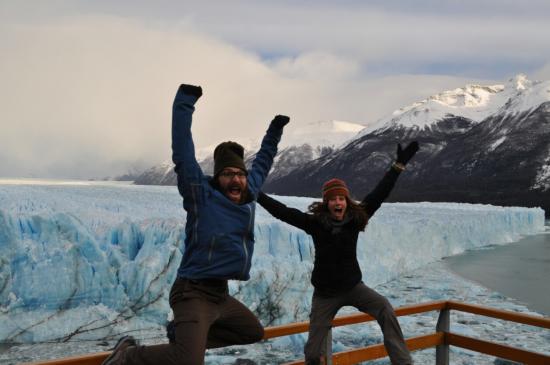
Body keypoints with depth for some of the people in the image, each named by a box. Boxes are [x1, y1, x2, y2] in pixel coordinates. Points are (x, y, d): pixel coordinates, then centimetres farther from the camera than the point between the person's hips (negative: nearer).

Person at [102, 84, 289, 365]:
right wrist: (185, 102, -22)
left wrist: (274, 131, 27)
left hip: (220, 294, 9)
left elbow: (262, 163, 21)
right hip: (193, 293, -8)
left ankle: (185, 336, 25)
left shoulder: (248, 194, 5)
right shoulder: (201, 194, -13)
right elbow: (183, 155, -21)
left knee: (253, 332, 28)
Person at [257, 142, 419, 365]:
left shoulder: (356, 217, -10)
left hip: (353, 286, 0)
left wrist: (399, 165, -14)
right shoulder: (315, 222, -12)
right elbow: (282, 211, -14)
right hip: (324, 292, 0)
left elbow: (379, 193, -11)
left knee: (385, 308, -28)